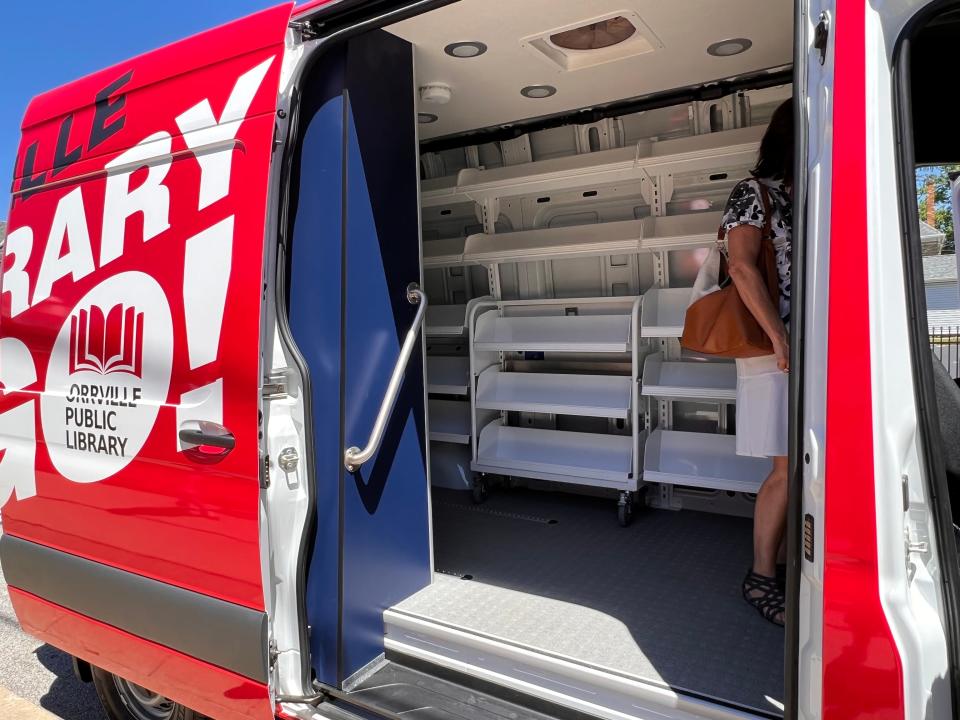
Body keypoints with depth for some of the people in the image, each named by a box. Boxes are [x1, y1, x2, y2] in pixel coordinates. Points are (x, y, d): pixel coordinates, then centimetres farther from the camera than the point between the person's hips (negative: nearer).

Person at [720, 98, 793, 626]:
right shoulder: (756, 192, -4)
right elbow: (742, 265, -16)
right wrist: (782, 339, -20)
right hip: (777, 351, -7)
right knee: (790, 468, -6)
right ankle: (761, 577, 9)